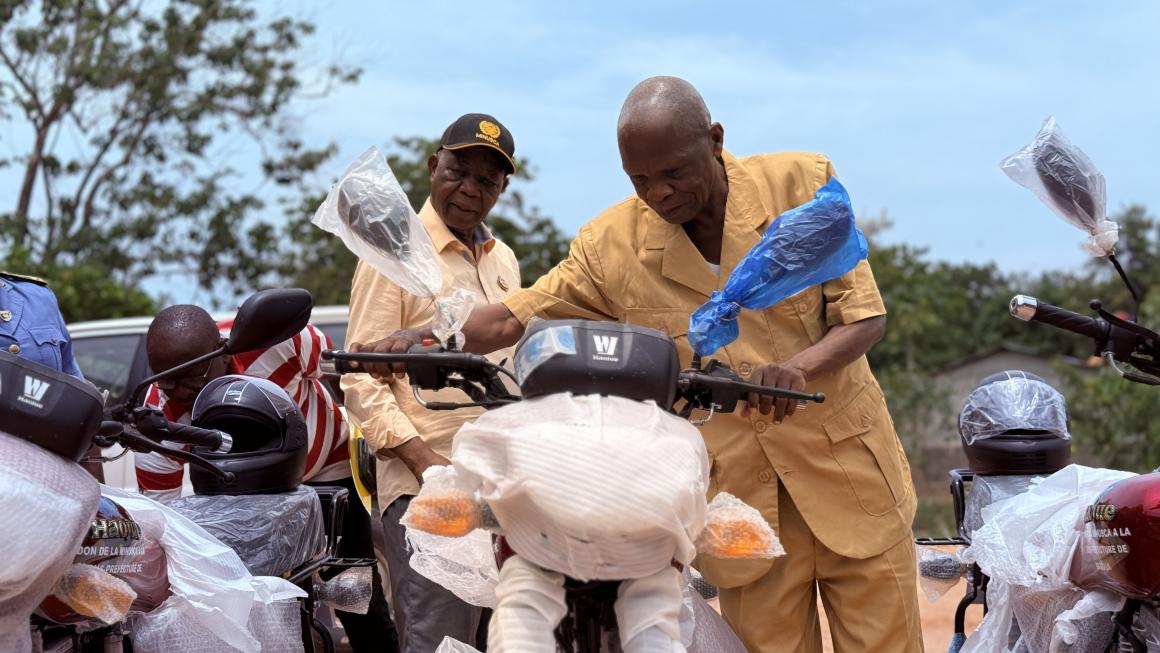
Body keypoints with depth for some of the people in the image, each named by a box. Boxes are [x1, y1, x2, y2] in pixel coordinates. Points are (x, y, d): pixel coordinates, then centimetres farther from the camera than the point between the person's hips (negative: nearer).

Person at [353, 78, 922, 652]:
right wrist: (420, 338, -16)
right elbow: (513, 318, 2)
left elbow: (865, 315, -7)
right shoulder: (612, 244, -3)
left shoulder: (803, 184, -6)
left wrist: (798, 367, -27)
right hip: (743, 494, 1)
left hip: (849, 473, 0)